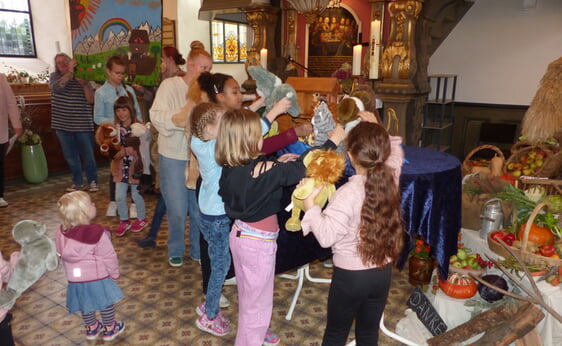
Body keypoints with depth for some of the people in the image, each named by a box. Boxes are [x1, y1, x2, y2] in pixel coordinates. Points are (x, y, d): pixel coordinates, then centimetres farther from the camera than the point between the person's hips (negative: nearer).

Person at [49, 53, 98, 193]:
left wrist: (84, 84, -18)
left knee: (88, 154, 2)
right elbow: (57, 87, -19)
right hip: (62, 125, 2)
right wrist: (70, 72, -21)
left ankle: (92, 181, 18)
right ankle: (77, 181, 26)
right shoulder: (54, 76, 5)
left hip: (82, 124, -2)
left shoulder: (81, 78, 2)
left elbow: (91, 100, -7)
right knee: (70, 155, 11)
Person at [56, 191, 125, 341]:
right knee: (107, 303, 16)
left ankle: (92, 328, 43)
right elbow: (109, 257, -18)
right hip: (97, 278, -6)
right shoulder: (97, 234, -26)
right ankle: (110, 329, 32)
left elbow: (63, 256, 4)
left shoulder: (63, 232, -8)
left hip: (75, 278, 6)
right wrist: (114, 274, -1)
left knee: (85, 305, 24)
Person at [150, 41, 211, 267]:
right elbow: (157, 117, -16)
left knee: (199, 208, 10)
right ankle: (175, 251, 28)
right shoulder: (170, 86, -7)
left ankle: (198, 250, 29)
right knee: (177, 210, 4)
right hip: (174, 157, -3)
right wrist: (183, 113, -27)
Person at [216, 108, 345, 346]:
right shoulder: (263, 170, -28)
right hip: (258, 242, -8)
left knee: (249, 294, 29)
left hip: (240, 234, 8)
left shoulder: (230, 168, -6)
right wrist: (333, 140, -13)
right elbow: (302, 167, -23)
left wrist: (278, 164, 2)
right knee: (257, 300, 13)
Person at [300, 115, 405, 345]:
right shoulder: (390, 178, -9)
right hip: (382, 273, 5)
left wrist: (309, 203, -23)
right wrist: (378, 133, 11)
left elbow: (326, 236, -28)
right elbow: (395, 149, 13)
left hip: (350, 275, -5)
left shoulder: (348, 192, -27)